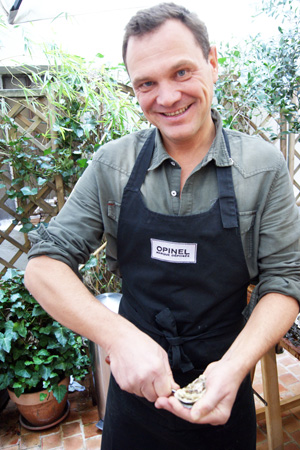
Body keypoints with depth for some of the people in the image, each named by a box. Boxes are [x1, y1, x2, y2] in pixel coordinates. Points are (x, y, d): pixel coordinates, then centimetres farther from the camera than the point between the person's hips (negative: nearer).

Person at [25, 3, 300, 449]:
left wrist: (235, 366, -25)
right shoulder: (112, 165, -10)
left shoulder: (264, 166, -11)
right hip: (134, 383, 1)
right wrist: (117, 336, -25)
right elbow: (44, 264, -11)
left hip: (223, 389, 0)